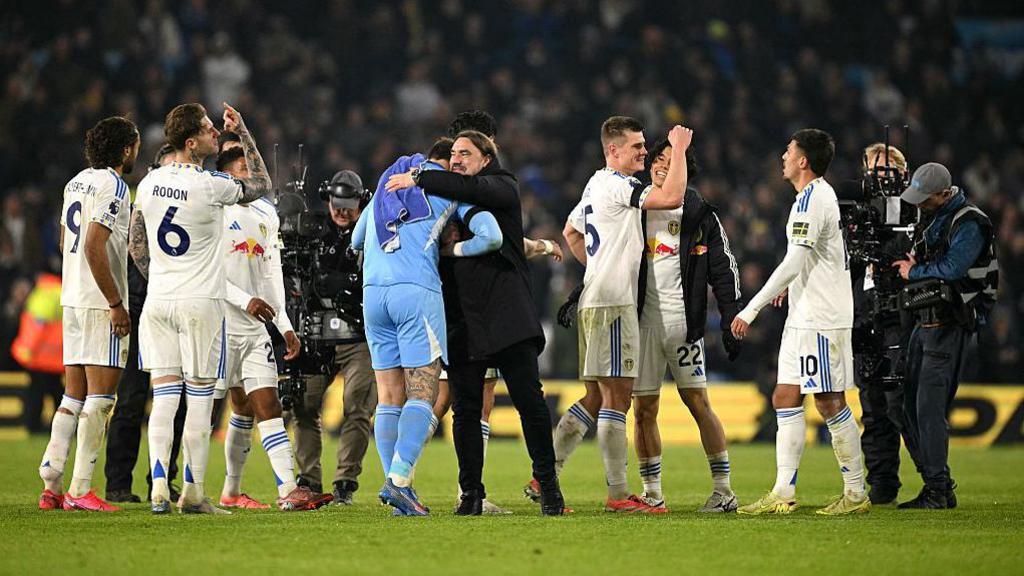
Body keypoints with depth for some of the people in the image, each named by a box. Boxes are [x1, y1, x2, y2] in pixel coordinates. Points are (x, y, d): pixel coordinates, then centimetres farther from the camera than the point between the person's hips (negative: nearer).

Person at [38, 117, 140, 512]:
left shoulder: (76, 183, 15)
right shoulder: (113, 187, -12)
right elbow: (94, 248, -20)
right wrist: (116, 303, -18)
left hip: (72, 299, 9)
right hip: (100, 302, -9)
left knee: (74, 396, 11)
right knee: (101, 394, -6)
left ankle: (51, 483, 6)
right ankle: (80, 490, -9)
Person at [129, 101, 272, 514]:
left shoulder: (150, 183, 4)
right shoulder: (210, 187, -14)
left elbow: (136, 244, 13)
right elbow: (261, 186, 4)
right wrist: (243, 134, 7)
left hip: (157, 302, 5)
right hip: (200, 302, -5)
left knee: (163, 398, 4)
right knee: (199, 400, 2)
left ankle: (159, 488, -2)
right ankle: (193, 492, 4)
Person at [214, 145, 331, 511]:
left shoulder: (265, 214, 15)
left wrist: (285, 327, 13)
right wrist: (245, 301, -20)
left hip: (254, 328, 7)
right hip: (219, 325, -7)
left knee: (267, 406, 1)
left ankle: (288, 490, -1)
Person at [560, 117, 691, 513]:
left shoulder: (596, 185, 19)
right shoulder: (616, 184, -12)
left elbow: (571, 232, 33)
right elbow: (672, 198, -24)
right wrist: (679, 149, -13)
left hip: (595, 299, 10)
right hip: (612, 302, -10)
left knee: (596, 397, 13)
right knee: (616, 396, -9)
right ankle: (618, 494, -10)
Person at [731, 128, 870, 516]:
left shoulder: (812, 198, -15)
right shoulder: (820, 194, 16)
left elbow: (795, 263, -21)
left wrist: (751, 310, -20)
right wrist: (788, 284, 41)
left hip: (821, 319, -10)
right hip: (804, 317, 10)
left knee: (829, 402, -6)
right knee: (785, 399, 7)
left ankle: (856, 494, 0)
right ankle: (783, 494, 5)